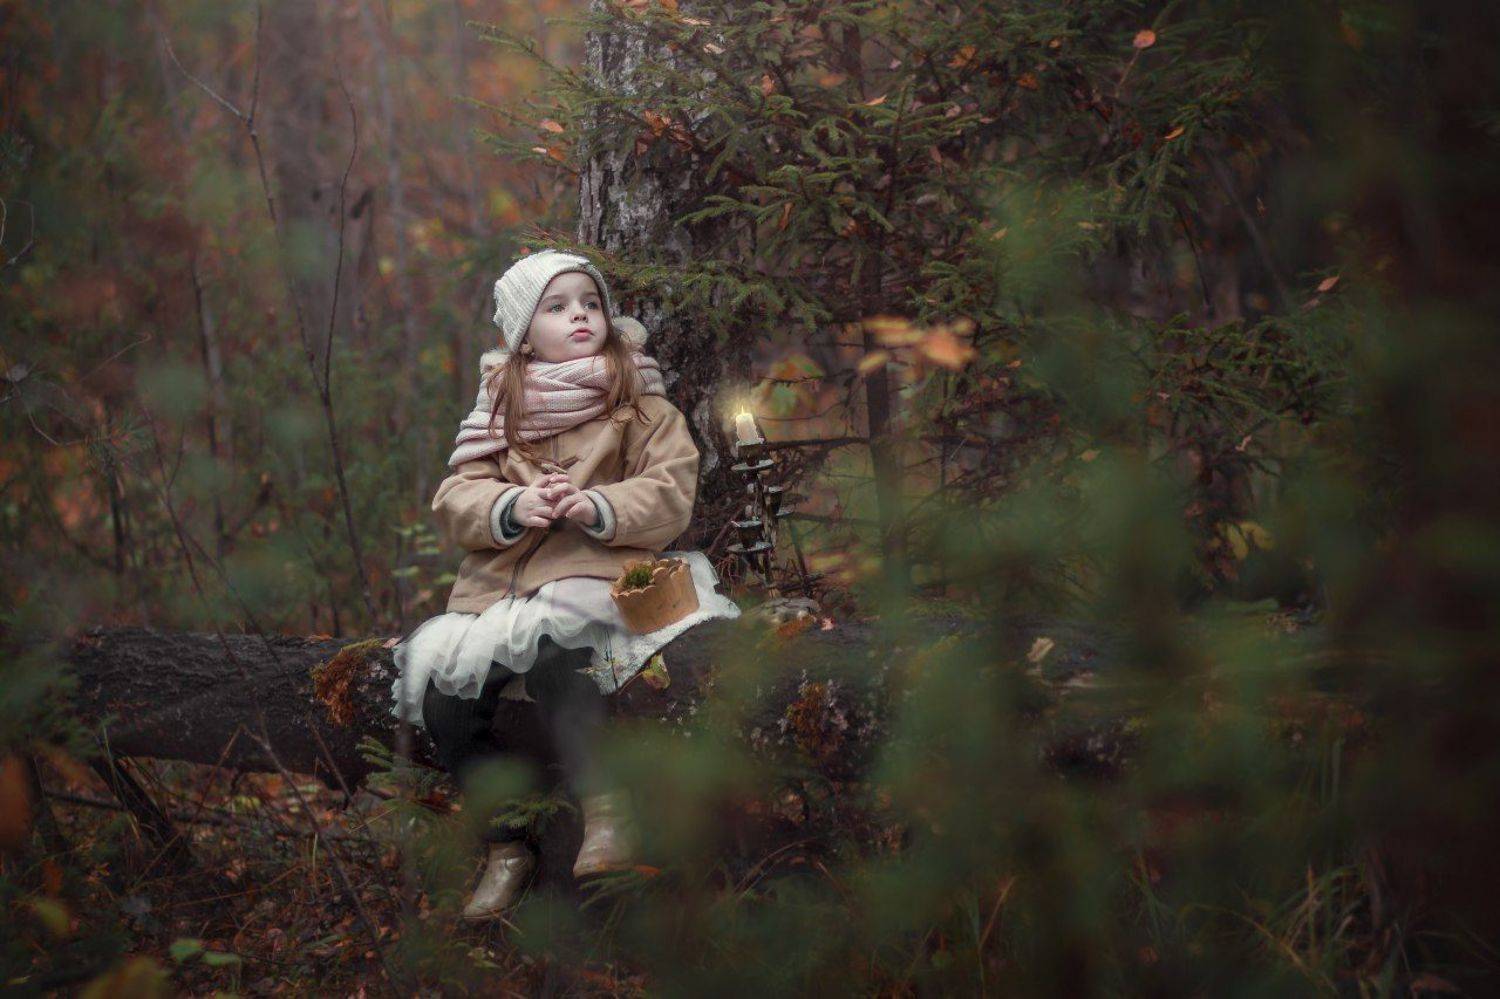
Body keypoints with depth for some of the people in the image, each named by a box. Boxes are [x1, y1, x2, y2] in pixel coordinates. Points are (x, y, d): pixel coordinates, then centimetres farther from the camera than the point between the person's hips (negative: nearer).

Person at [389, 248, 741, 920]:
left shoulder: (640, 403, 10)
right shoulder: (499, 406, 18)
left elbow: (671, 494, -2)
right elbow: (455, 499, 7)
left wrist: (598, 507, -20)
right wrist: (512, 507, -14)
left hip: (591, 577, -4)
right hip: (499, 583, 4)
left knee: (551, 655, -37)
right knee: (441, 692, -17)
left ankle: (604, 810, -30)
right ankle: (505, 848, -3)